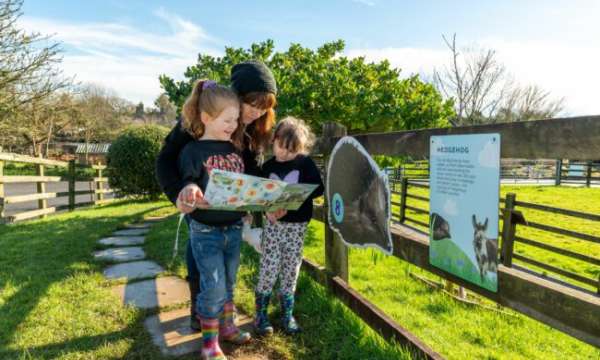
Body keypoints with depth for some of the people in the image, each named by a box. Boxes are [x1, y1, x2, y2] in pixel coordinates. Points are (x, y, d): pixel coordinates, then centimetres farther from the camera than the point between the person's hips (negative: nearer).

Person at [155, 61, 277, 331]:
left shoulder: (257, 128, -15)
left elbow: (253, 170, -16)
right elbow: (165, 160, -34)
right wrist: (180, 190, -55)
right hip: (198, 198, -3)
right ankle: (198, 310, 23)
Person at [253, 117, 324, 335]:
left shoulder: (305, 163, -4)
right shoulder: (268, 166, 1)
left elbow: (318, 188, -14)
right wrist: (268, 210, -19)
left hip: (297, 225, 0)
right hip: (273, 223, 0)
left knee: (291, 269, 8)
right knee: (269, 268, -2)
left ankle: (287, 314, 24)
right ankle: (261, 313, 16)